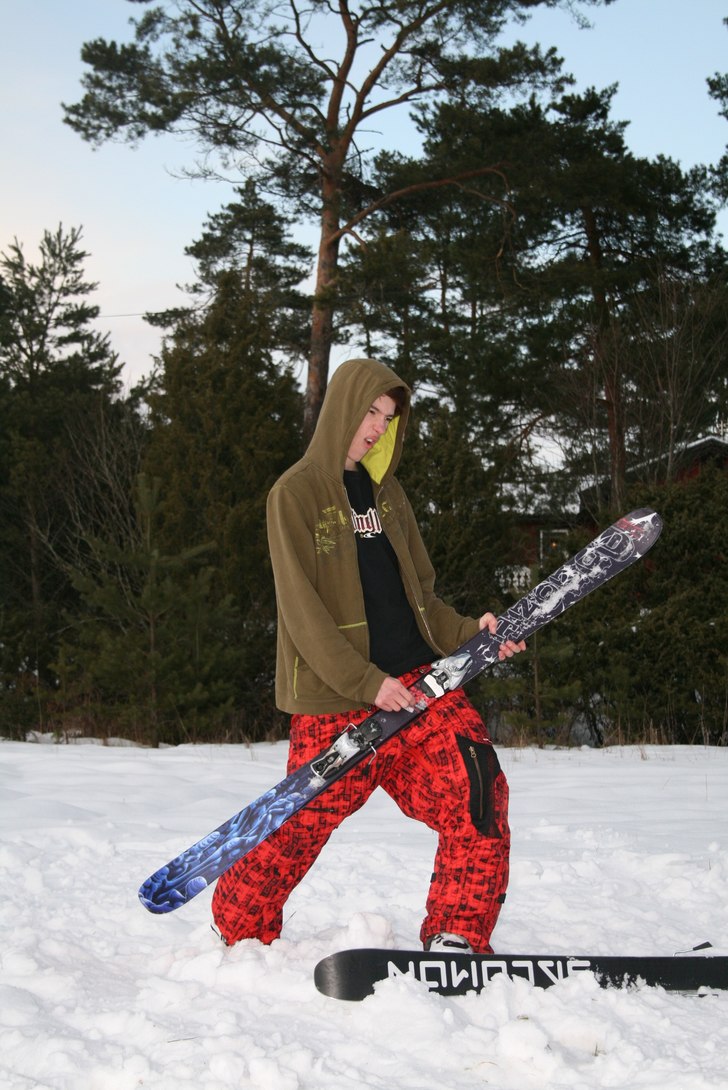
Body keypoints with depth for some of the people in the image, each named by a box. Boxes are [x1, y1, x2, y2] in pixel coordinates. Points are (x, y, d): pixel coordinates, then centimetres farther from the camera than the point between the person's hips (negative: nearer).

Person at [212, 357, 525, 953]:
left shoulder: (387, 492, 17)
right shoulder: (296, 493, -2)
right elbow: (301, 609, -10)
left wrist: (469, 631, 2)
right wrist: (366, 682, -17)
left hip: (420, 678, 5)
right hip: (335, 697, -5)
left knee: (478, 792, -13)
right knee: (299, 825, -1)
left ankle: (457, 938, -5)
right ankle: (240, 931, 24)